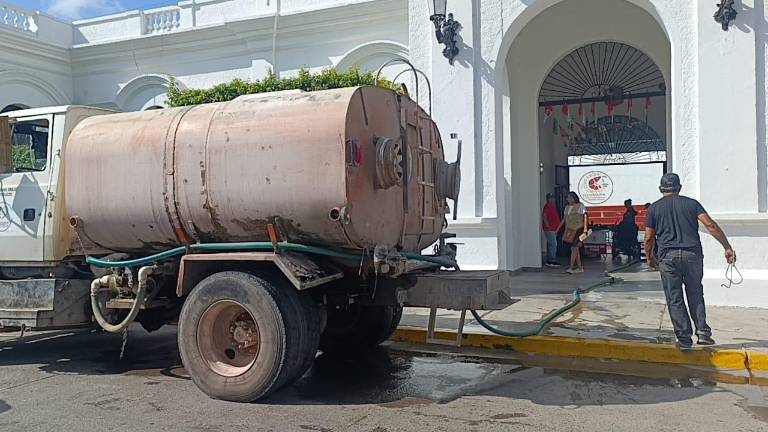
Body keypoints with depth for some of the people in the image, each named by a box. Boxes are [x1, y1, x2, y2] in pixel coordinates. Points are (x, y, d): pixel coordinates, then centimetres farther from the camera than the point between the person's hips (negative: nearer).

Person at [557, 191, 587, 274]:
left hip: (578, 229, -6)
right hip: (569, 229, 6)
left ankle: (571, 267, -15)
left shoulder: (580, 206, -3)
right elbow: (564, 219, 19)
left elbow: (585, 217, -8)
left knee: (574, 247, -12)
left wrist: (585, 228, -18)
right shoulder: (567, 207, 15)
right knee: (575, 248, 8)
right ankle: (580, 268, 15)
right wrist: (558, 228, 16)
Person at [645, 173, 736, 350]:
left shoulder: (655, 208, 8)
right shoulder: (691, 203, 10)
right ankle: (702, 332, 6)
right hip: (692, 254, 2)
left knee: (675, 299, 3)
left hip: (668, 257, -1)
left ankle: (685, 339, 3)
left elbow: (649, 238, 6)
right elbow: (710, 225, -3)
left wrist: (650, 257, 22)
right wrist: (728, 248, -2)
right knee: (695, 294, 16)